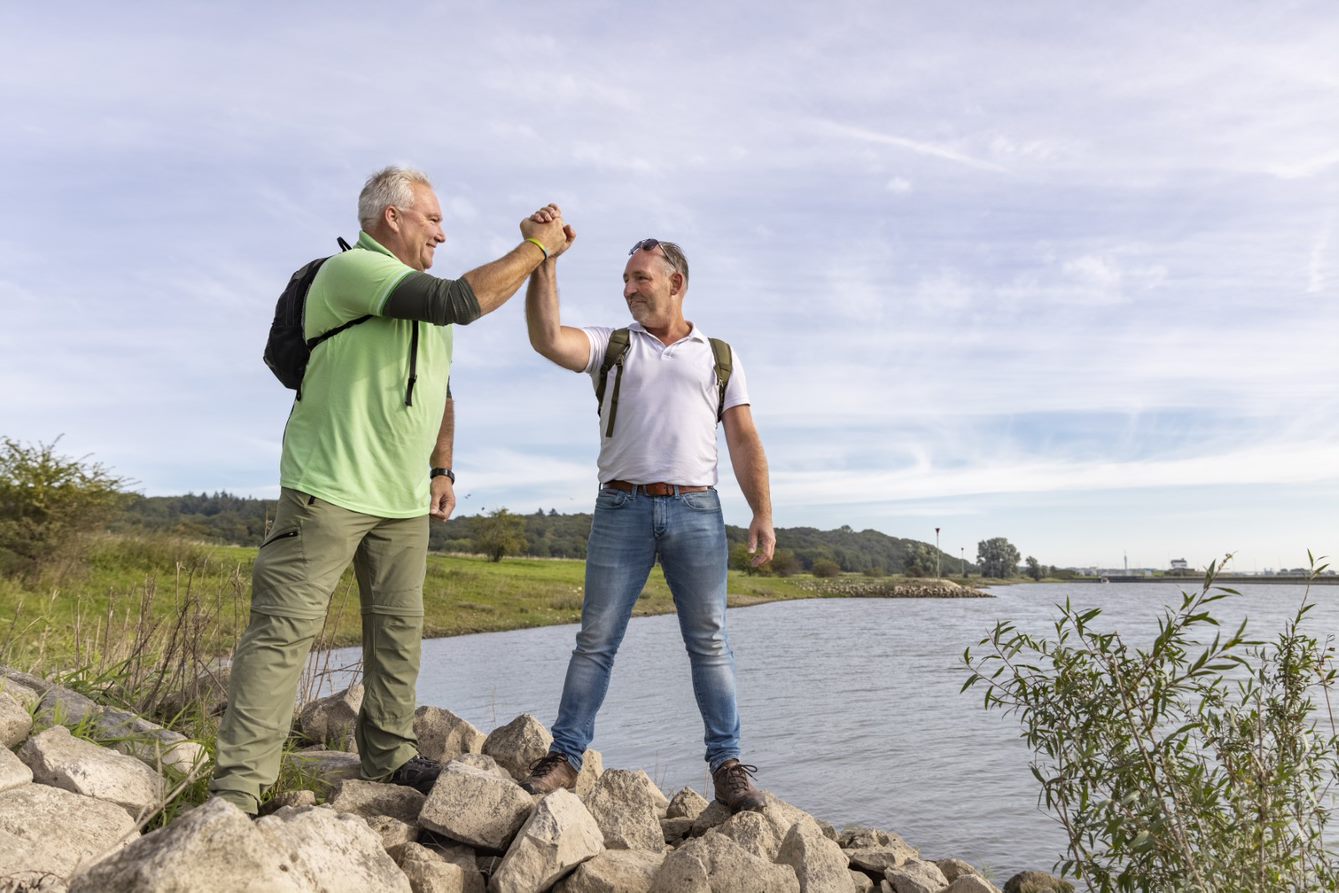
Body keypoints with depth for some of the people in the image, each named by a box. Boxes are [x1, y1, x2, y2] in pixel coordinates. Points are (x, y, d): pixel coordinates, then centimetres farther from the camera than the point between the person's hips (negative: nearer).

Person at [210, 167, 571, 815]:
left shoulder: (423, 298, 18)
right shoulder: (352, 269, -10)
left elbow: (441, 394, 26)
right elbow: (459, 301, -23)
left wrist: (443, 470, 15)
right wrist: (535, 247, -14)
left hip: (405, 499, 9)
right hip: (329, 490, -8)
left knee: (399, 630, 11)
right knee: (284, 628, -7)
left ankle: (390, 757, 24)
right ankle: (238, 786, -1)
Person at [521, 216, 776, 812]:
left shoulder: (719, 356, 16)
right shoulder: (612, 346, 14)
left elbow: (744, 440, 10)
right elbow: (547, 338, -6)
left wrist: (763, 514, 0)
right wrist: (545, 260, -13)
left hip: (696, 510, 0)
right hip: (622, 507, 0)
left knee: (709, 641, 2)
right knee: (596, 639, 2)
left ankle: (727, 764, 11)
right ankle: (566, 755, 11)